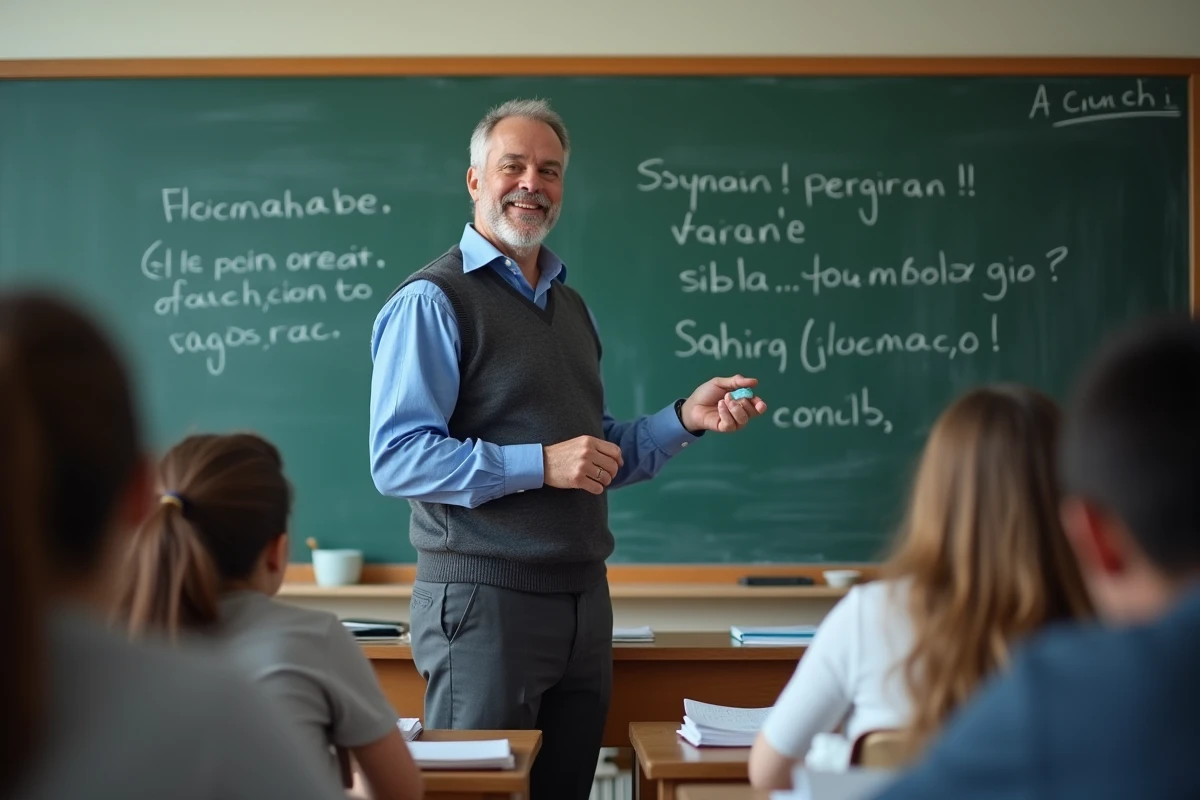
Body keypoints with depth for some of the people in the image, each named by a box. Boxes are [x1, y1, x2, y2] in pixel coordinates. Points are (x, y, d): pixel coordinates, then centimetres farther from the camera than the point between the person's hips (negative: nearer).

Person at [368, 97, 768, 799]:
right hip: (485, 601, -8)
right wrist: (541, 464, -22)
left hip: (583, 601, 8)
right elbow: (398, 458, -18)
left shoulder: (571, 307, 19)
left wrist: (686, 419, 7)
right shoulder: (434, 301, -8)